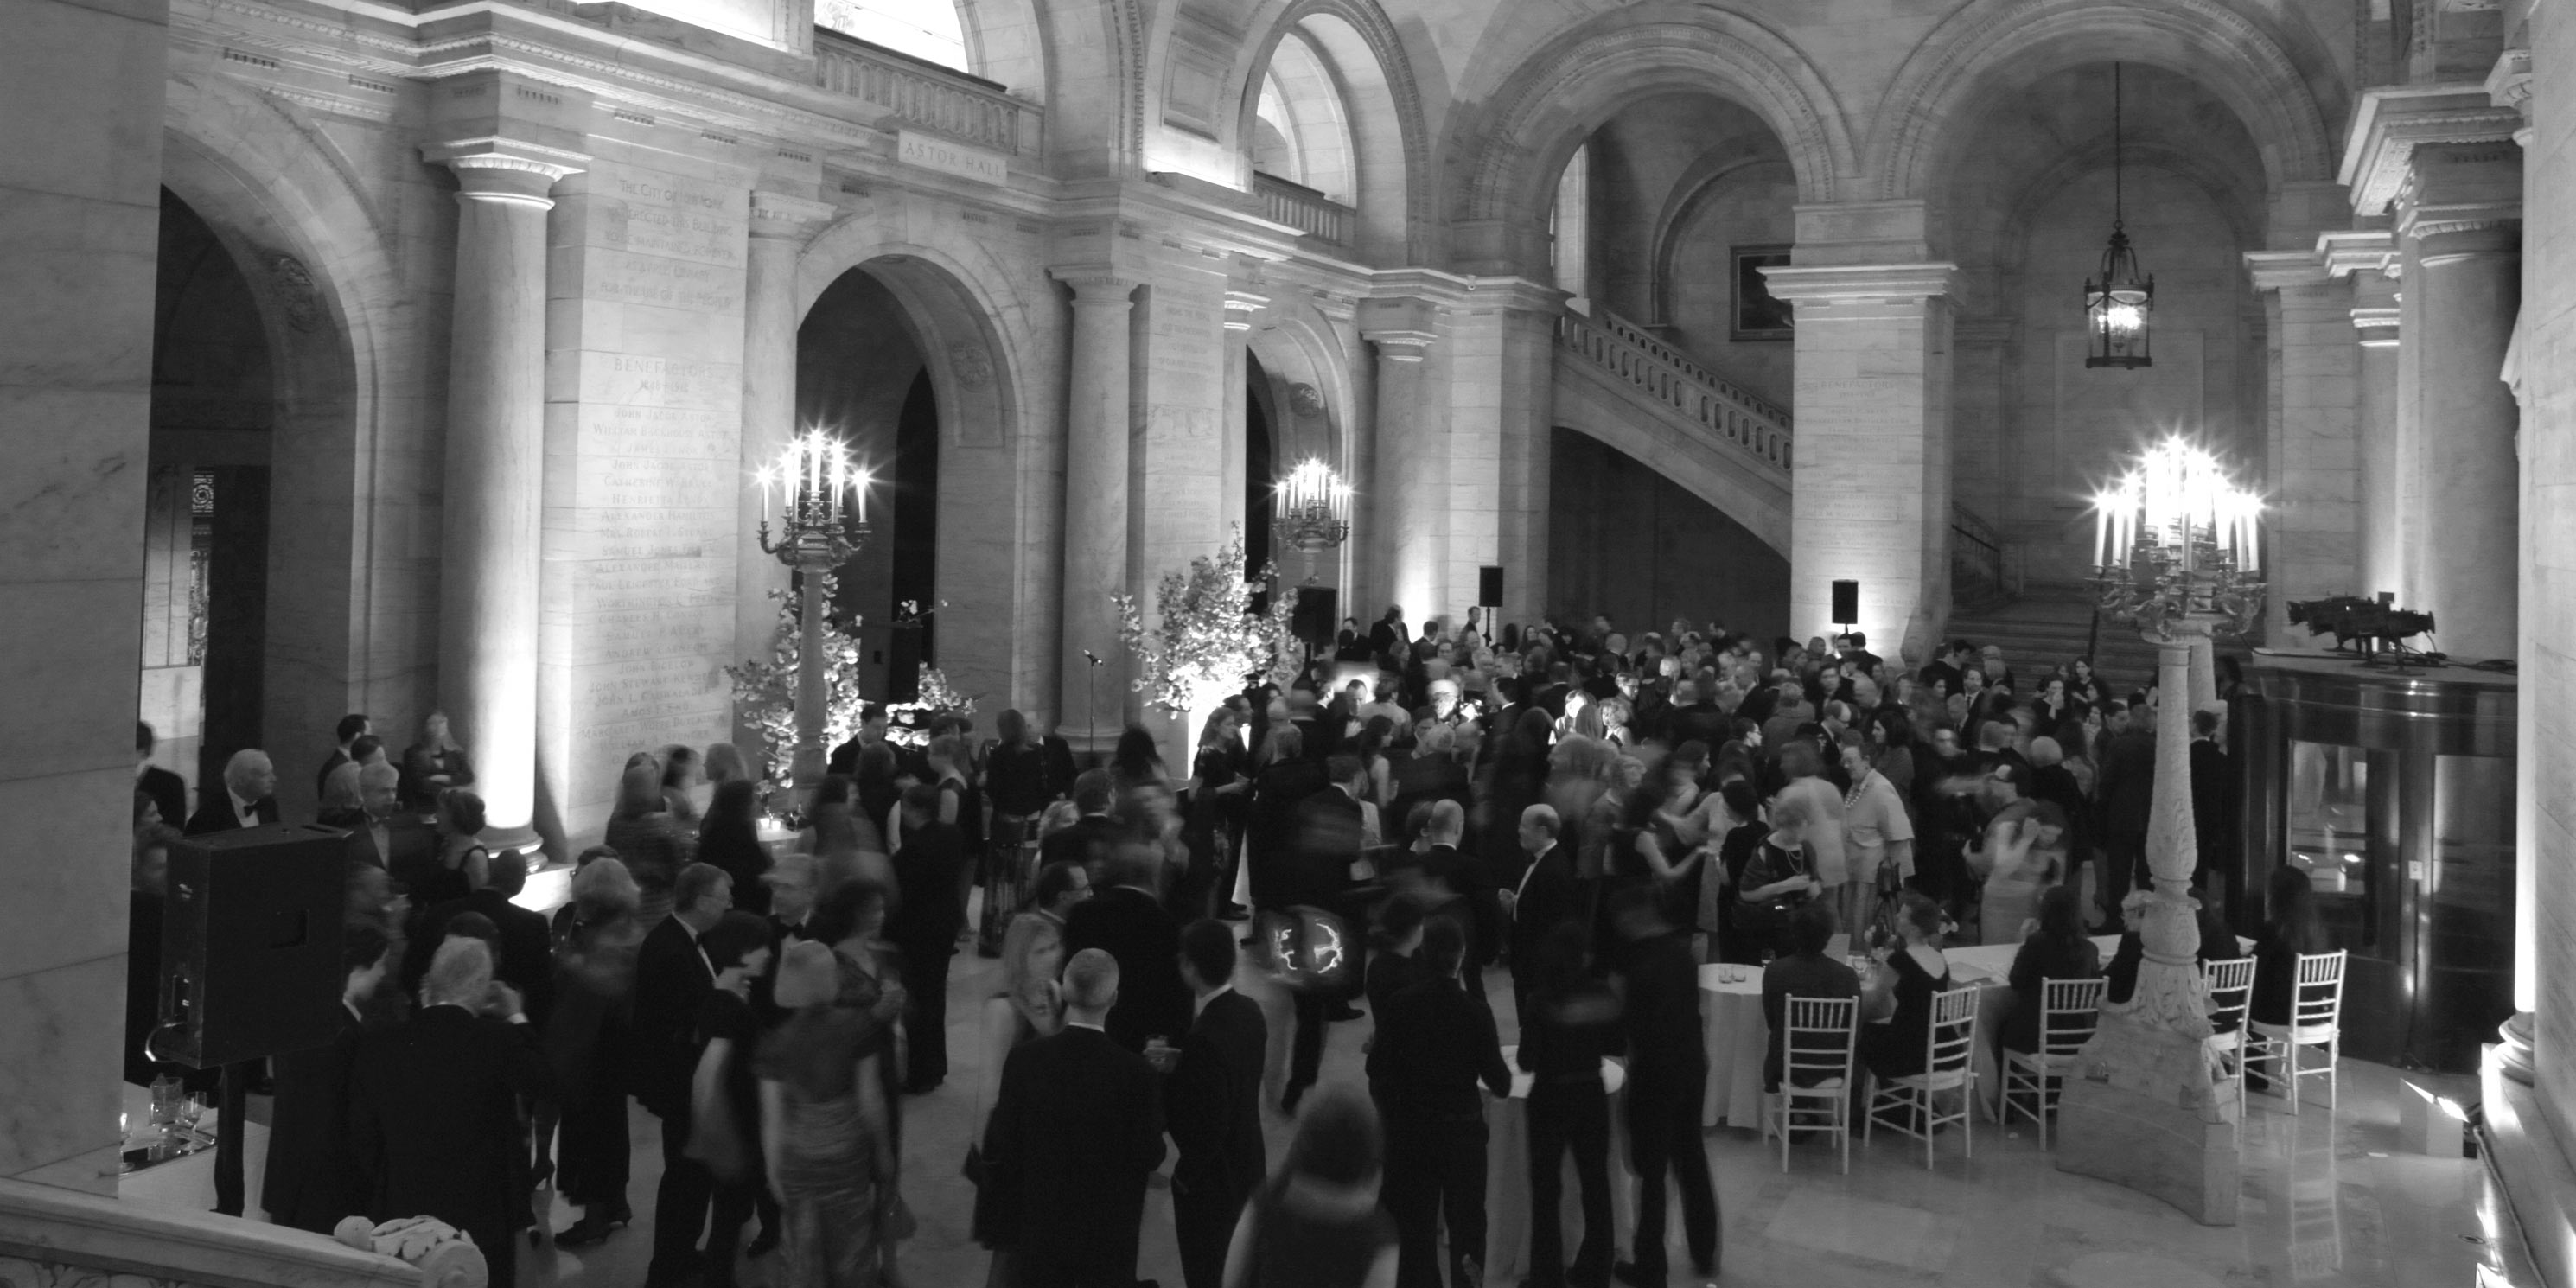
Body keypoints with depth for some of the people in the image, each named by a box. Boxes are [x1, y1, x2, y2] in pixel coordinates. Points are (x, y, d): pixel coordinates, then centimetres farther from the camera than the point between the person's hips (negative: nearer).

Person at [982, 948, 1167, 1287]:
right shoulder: (1135, 1070, -20)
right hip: (1109, 1226, -1)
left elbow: (1002, 1145, -7)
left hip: (1038, 1222, 2)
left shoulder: (1025, 1059, -15)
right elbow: (1149, 1157, -13)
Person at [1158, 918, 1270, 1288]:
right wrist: (1180, 1065, 2)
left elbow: (1207, 1124, -28)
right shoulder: (1249, 1011, -5)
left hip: (1209, 1178, -8)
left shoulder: (1207, 1036, -31)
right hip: (1246, 1166, 8)